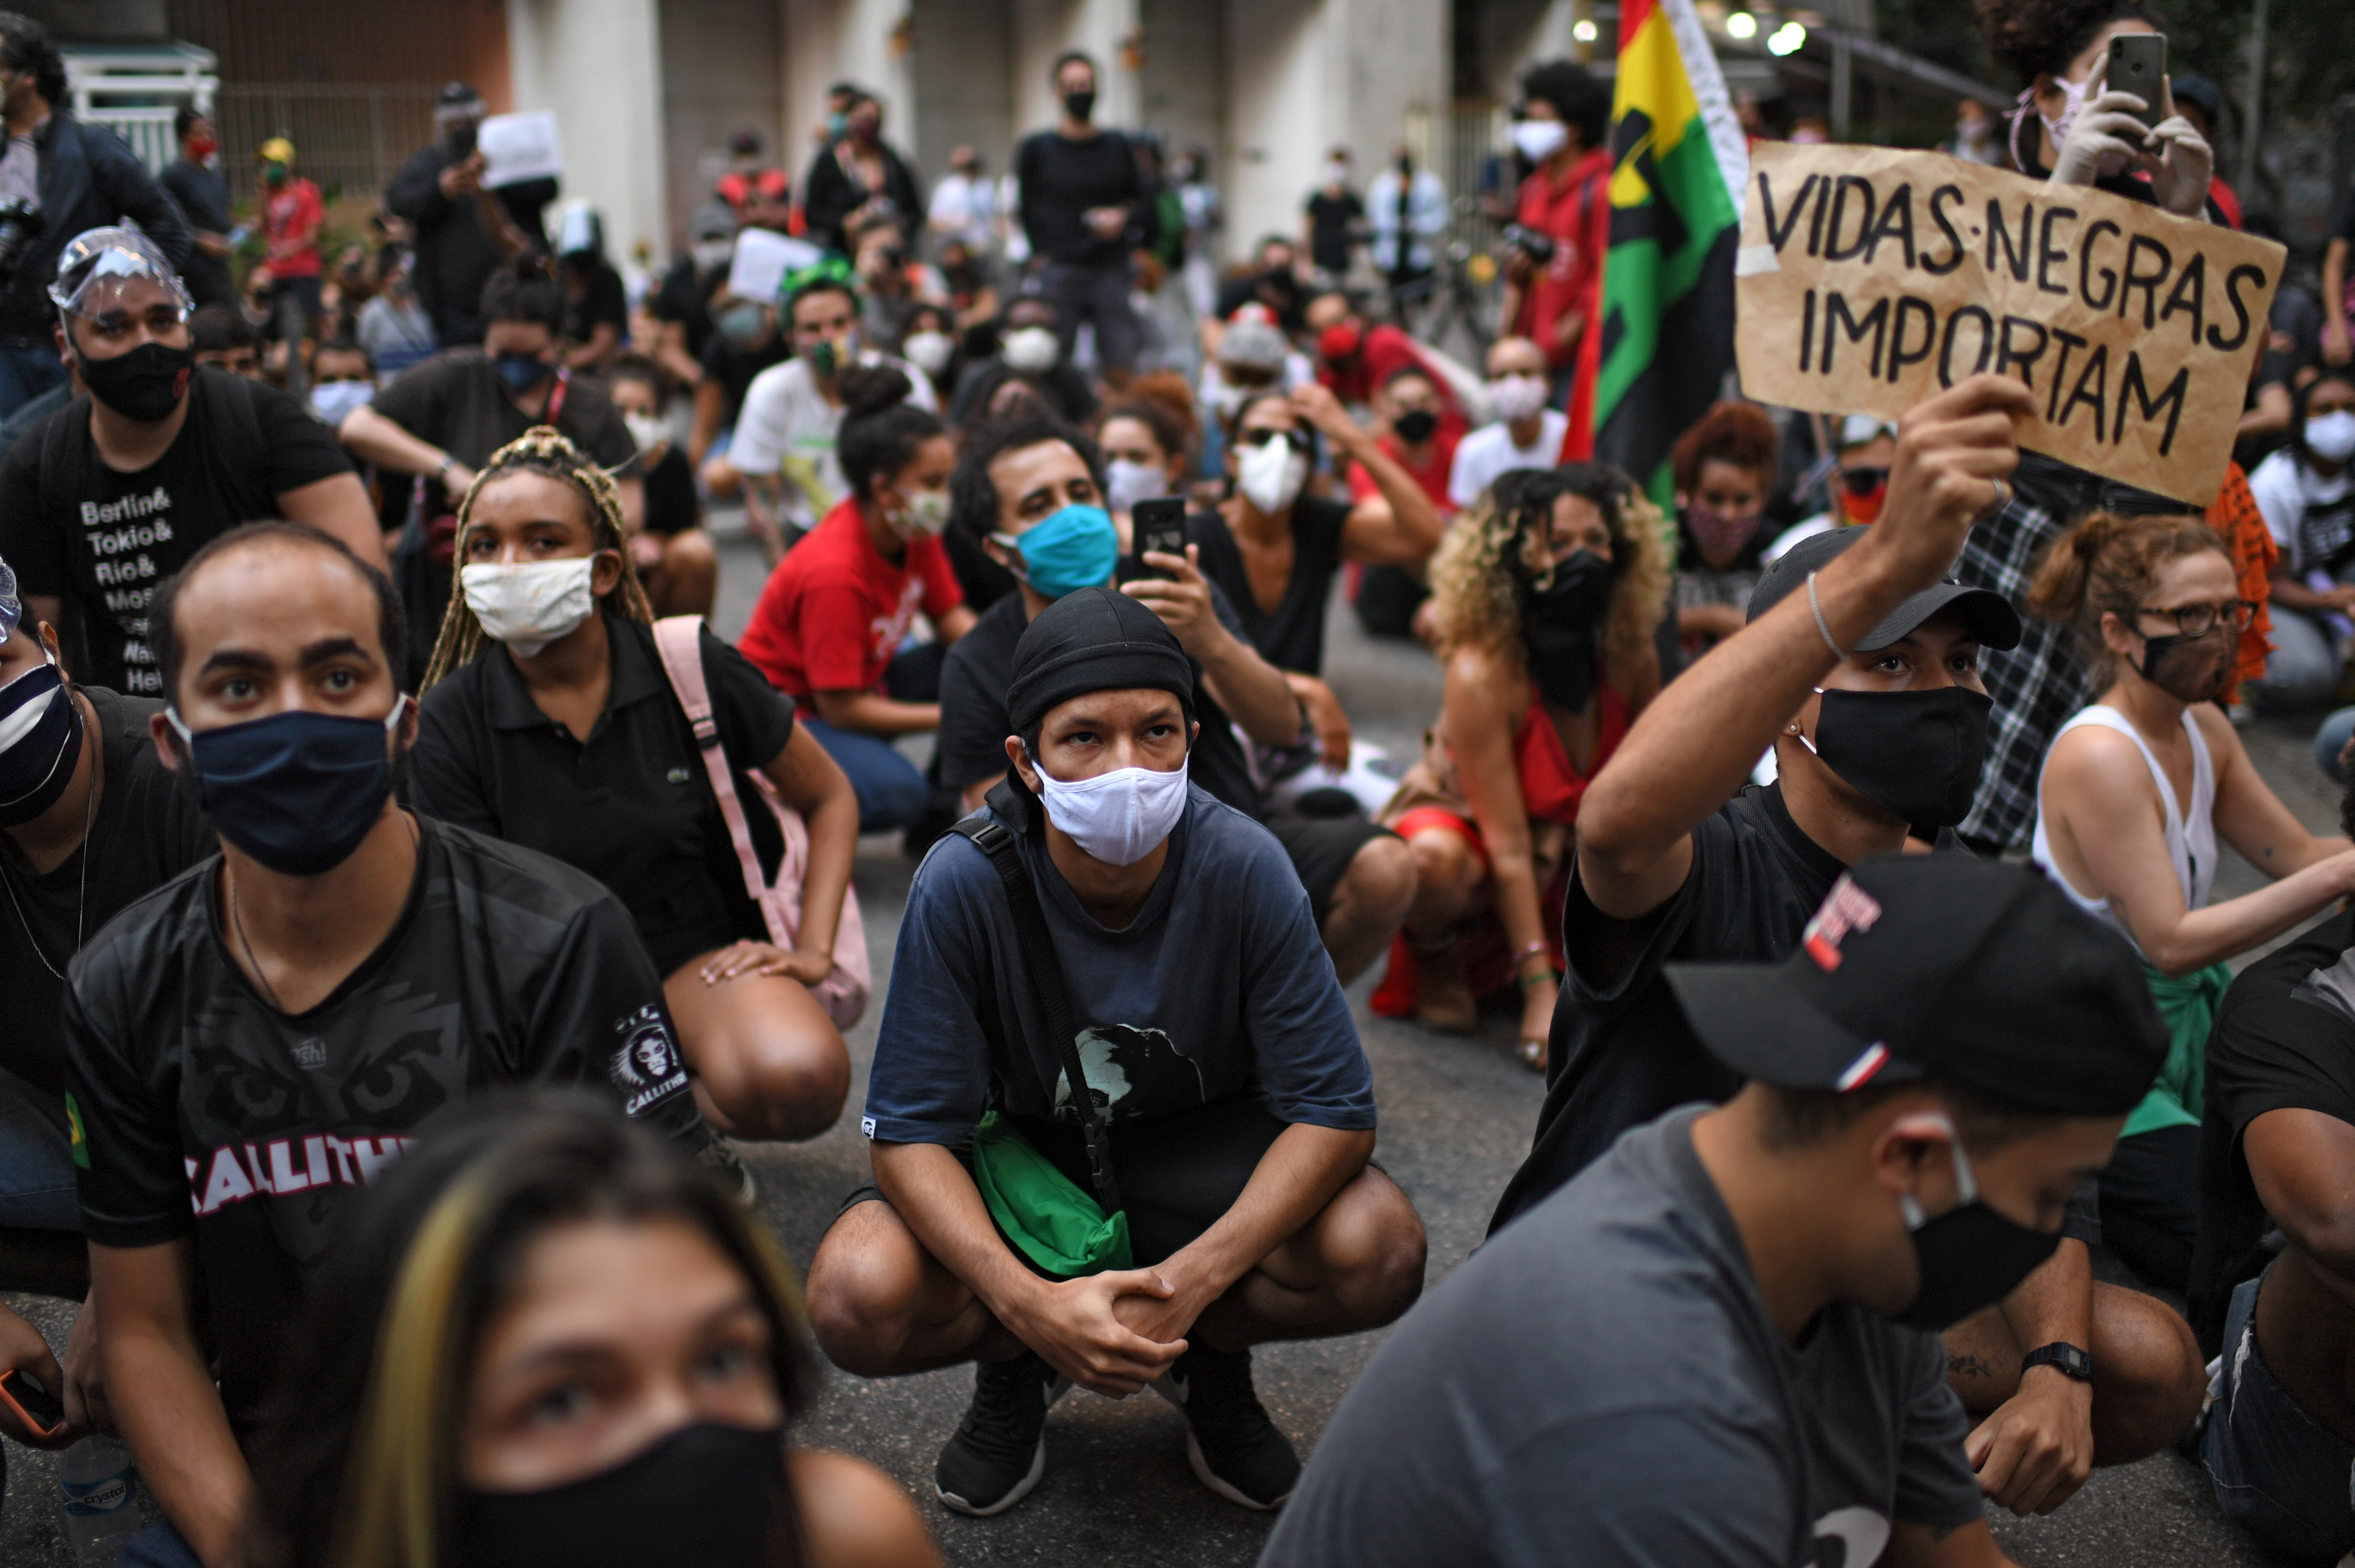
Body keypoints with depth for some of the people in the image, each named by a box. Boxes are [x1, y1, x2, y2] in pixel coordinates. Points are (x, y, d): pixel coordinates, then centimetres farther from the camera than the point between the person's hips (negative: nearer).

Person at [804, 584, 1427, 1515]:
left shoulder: (1243, 869, -24)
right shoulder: (964, 883, -25)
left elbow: (1334, 1111, -21)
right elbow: (910, 1131, -19)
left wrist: (1189, 1282, -33)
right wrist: (1030, 1305, -34)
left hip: (1203, 1145, 1)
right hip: (1022, 1150, 0)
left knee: (1380, 1253, -28)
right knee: (857, 1300, -28)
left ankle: (1210, 1356, 6)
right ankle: (1018, 1364, 8)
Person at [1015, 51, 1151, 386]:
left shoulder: (1117, 147, 12)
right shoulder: (1036, 148, 6)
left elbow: (1144, 204, 15)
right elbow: (1022, 210, 9)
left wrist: (1124, 218, -5)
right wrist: (1039, 254, 0)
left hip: (1110, 269, 2)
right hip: (1059, 272, -2)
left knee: (1121, 369, -4)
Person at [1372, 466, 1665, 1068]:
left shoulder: (1631, 658, -14)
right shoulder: (1484, 672, -29)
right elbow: (1508, 846, -30)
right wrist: (1540, 995, -32)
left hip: (1564, 856, 7)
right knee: (1440, 861, -40)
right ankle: (1435, 952, -7)